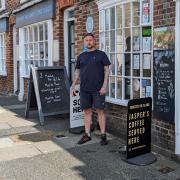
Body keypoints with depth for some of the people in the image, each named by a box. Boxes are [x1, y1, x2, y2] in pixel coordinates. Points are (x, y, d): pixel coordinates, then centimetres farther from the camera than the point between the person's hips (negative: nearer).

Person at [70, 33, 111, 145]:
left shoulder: (101, 54, 3)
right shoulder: (81, 56, 14)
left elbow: (107, 70, -2)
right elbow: (77, 72, 17)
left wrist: (105, 85, -12)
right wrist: (73, 85, 10)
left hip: (98, 89, -4)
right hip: (84, 89, 4)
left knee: (100, 111, -2)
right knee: (87, 111, 8)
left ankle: (103, 135, 6)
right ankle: (87, 135, 16)